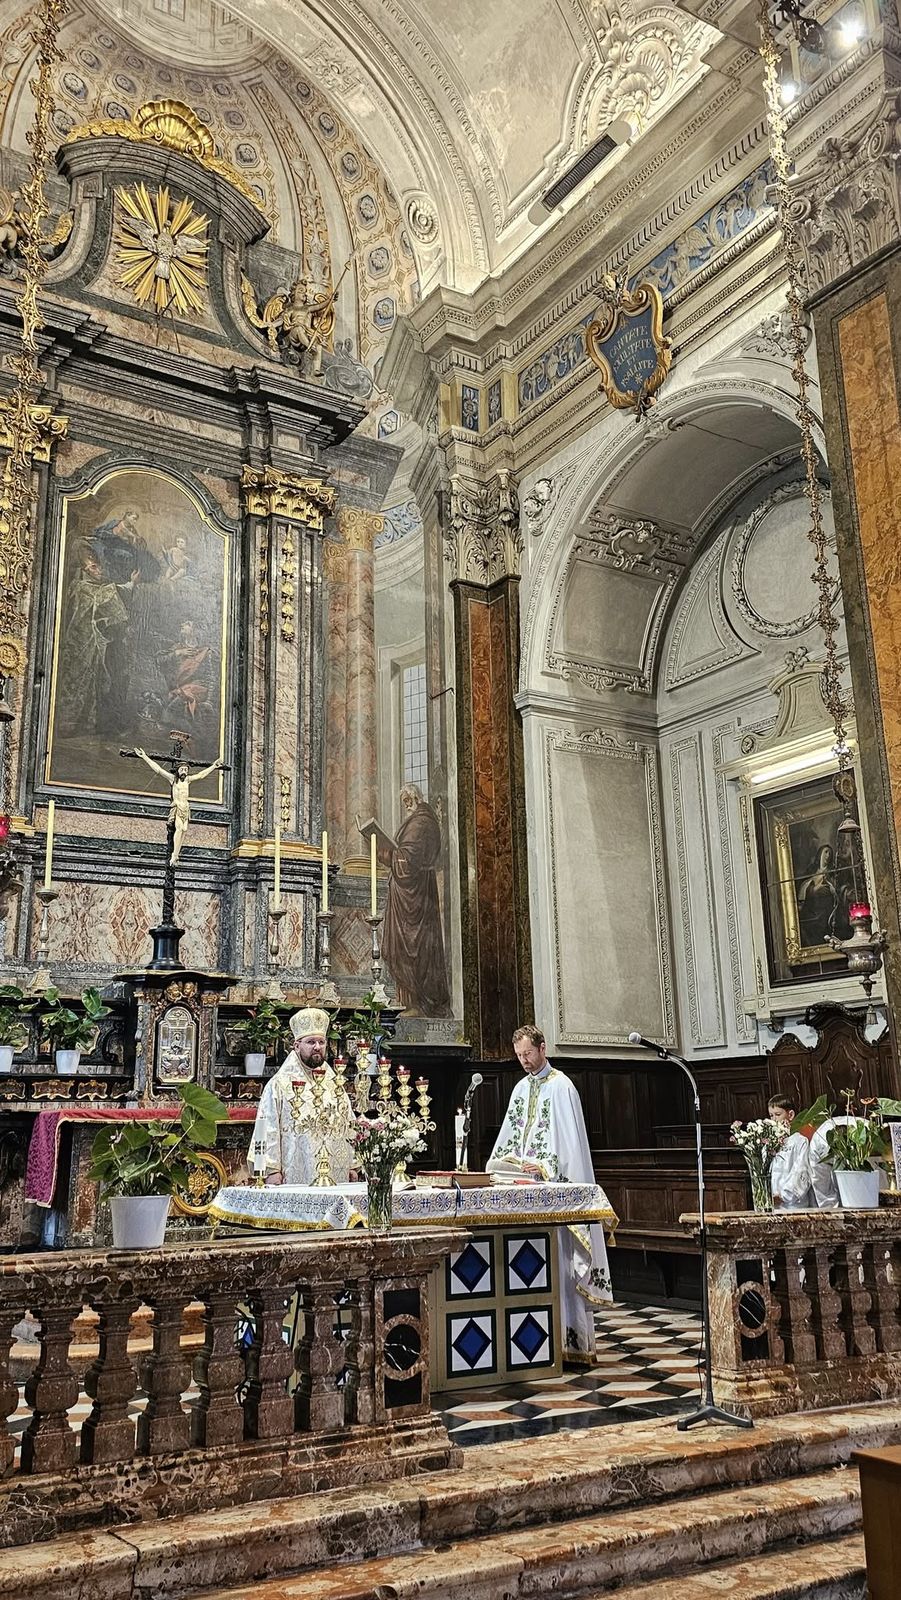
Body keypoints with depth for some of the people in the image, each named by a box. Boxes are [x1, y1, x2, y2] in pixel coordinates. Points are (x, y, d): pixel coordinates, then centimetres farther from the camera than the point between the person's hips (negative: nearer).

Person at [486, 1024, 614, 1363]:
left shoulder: (561, 1087, -7)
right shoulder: (521, 1088, 15)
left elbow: (570, 1139, -14)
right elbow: (511, 1135, 18)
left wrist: (544, 1167, -22)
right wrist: (507, 1160, 1)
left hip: (552, 1187, -7)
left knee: (556, 1255, -7)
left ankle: (567, 1335, -2)